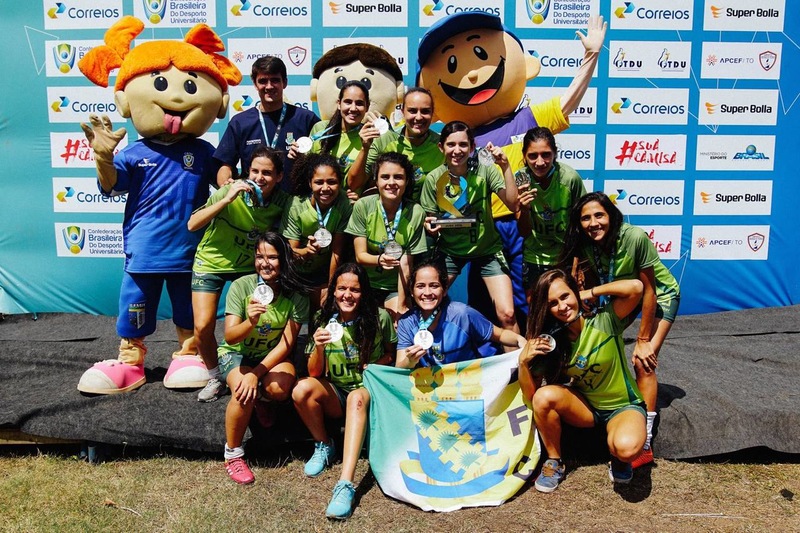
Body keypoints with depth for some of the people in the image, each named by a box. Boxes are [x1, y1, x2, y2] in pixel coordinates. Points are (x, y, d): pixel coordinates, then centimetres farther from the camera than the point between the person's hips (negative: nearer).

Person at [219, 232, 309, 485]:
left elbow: (286, 343, -16)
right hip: (236, 353, -1)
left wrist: (256, 373, -26)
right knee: (243, 392, -31)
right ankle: (233, 454, -5)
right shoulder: (241, 286, -18)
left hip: (273, 356, 1)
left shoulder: (296, 295, -15)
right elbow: (230, 337, -22)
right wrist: (250, 322, -44)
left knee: (280, 388, -31)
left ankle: (260, 400, 10)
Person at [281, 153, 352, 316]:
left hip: (324, 271, 1)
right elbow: (291, 251, -18)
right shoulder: (296, 205, -24)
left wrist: (331, 287, -13)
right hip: (296, 271, -1)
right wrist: (306, 251, -40)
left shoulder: (345, 205, -21)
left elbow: (336, 251, -17)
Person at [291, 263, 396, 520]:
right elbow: (315, 373, -5)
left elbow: (391, 354, 8)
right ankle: (324, 446, -1)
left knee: (356, 398, -37)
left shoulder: (380, 318, -8)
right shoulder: (324, 319, -4)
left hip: (369, 389, -2)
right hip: (334, 393, 2)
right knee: (302, 390, -28)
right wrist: (319, 348, -25)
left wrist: (376, 366, -14)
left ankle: (346, 484, -43)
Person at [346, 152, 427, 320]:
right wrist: (379, 260, -31)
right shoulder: (363, 206, -11)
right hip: (366, 283, 1)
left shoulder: (415, 213, -13)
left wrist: (401, 306, -15)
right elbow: (360, 255, -10)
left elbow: (406, 264, -12)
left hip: (396, 287, 0)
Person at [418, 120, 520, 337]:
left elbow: (513, 205, -21)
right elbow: (430, 220, 0)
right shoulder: (433, 179, -9)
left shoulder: (485, 171, -11)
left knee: (507, 315, -10)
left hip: (487, 249, -1)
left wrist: (505, 166, -28)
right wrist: (430, 225, -23)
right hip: (450, 250, 1)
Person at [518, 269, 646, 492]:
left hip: (623, 407, -3)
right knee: (544, 396, -28)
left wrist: (591, 292, -20)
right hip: (585, 406, 3)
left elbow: (635, 287, -34)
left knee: (627, 447, -37)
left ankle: (618, 457, 2)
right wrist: (523, 361, -28)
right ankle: (554, 462, -4)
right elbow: (530, 396, -10)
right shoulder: (550, 341, -10)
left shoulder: (604, 322, -17)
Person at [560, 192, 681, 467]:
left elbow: (649, 290, -26)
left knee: (643, 361, -18)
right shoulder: (585, 244, -19)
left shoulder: (635, 237, -34)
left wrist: (643, 340, -21)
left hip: (661, 294, -5)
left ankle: (644, 445, -13)